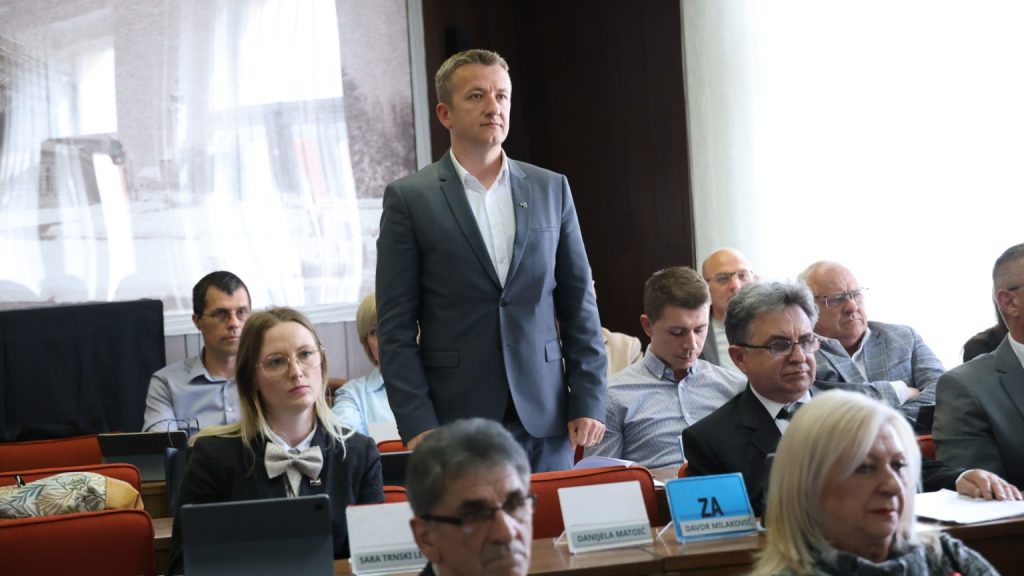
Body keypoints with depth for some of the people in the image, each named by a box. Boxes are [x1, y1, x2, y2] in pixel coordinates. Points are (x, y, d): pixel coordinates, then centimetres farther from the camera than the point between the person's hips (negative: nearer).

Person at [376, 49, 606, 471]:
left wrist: (589, 401, 2)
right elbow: (396, 326, -2)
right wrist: (417, 424, -9)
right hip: (455, 422, -2)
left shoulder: (551, 189, 10)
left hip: (544, 420, 3)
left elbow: (579, 305, 10)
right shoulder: (409, 199, 1)